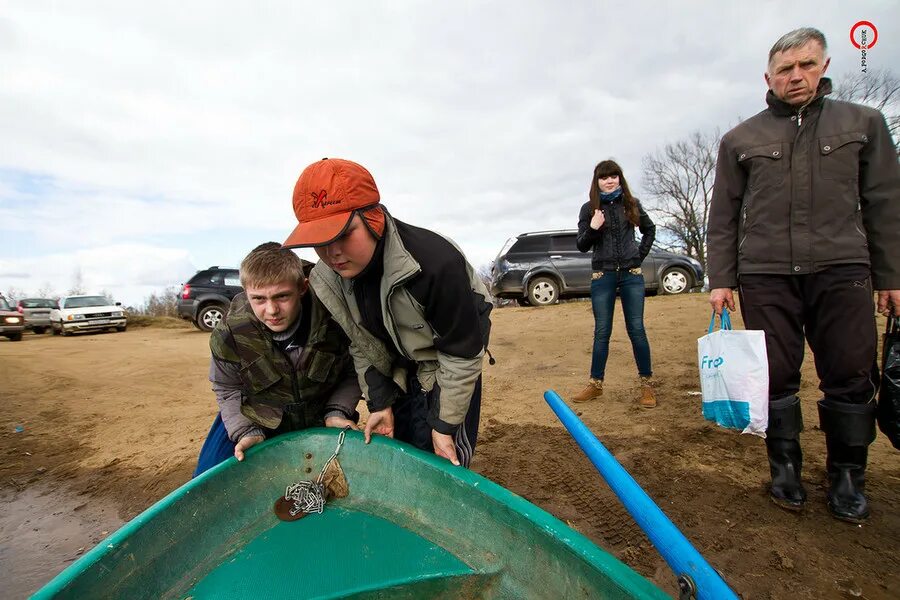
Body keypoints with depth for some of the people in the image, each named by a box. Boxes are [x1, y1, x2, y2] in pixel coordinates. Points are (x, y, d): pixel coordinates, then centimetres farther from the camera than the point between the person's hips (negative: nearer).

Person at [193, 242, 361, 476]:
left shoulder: (333, 321, -27)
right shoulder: (228, 334, -24)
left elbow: (352, 372, -8)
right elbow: (228, 390, -6)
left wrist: (337, 412, -20)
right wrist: (246, 431, -19)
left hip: (319, 419, 1)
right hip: (256, 421, 0)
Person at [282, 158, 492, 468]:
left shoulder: (436, 263, -36)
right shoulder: (327, 279, -16)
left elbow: (462, 352, -25)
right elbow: (360, 346, -1)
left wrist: (445, 424, -18)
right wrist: (380, 403, -2)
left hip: (445, 370, -5)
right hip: (395, 371, 5)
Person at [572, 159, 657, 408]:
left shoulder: (631, 204, 8)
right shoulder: (589, 208, 2)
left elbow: (649, 229, 22)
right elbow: (582, 246, 1)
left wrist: (641, 255, 11)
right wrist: (592, 228, -17)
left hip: (631, 274, 1)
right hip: (602, 276, -1)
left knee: (636, 329, 1)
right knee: (602, 332, 2)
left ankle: (647, 384, 10)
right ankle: (596, 384, 12)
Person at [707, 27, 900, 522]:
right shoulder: (740, 140, 9)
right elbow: (723, 218, 7)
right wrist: (720, 279, 1)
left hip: (841, 270, 1)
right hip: (765, 275, 0)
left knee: (851, 374, 2)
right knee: (775, 374, 2)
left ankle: (847, 476, 18)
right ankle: (785, 467, 18)